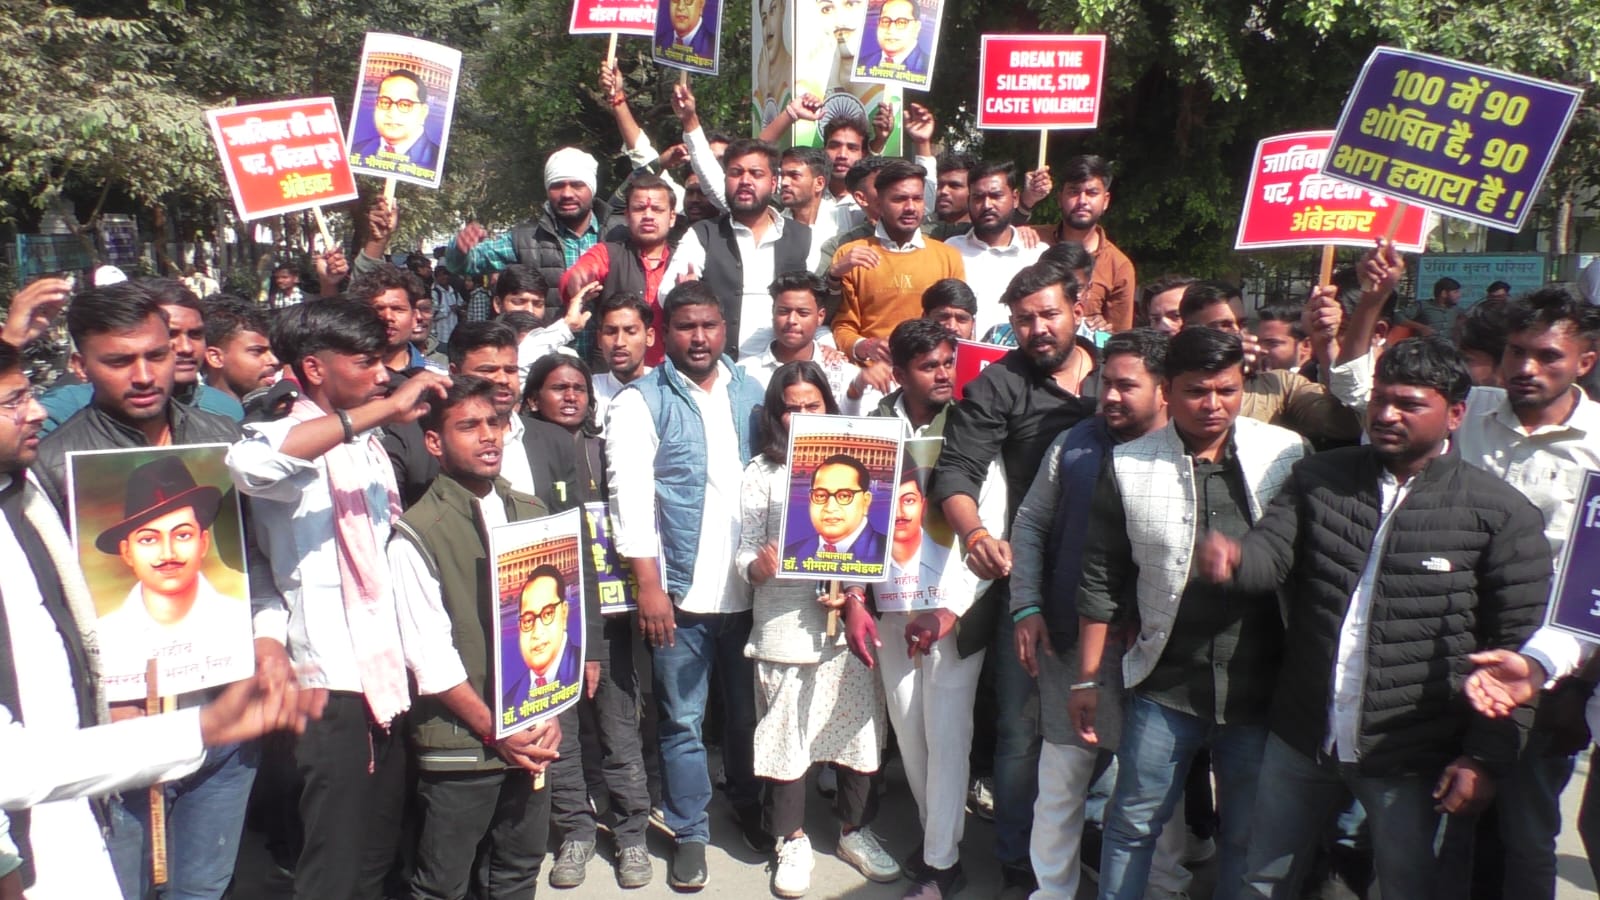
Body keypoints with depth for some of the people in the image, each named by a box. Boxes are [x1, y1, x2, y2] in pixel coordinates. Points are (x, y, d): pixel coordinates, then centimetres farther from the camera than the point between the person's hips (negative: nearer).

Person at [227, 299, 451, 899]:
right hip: (335, 685, -8)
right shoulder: (295, 449, -11)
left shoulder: (368, 445, 15)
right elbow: (248, 463, -36)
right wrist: (383, 407, -33)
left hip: (388, 678, 8)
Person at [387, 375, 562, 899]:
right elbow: (429, 654, -12)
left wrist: (551, 714, 0)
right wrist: (493, 731, -11)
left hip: (532, 738, 5)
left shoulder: (530, 514, 8)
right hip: (460, 746, -5)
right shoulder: (416, 533, -9)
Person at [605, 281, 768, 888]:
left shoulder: (752, 392, 8)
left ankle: (749, 809, 36)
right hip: (681, 591, -3)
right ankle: (690, 833, 23)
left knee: (749, 712, 15)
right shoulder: (642, 401, -3)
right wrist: (649, 586, -13)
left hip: (751, 587, 3)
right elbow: (631, 497, -8)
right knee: (683, 720, 6)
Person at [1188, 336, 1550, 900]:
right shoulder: (1318, 479, 1)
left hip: (1410, 759, -3)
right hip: (1302, 741, 3)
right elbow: (1268, 555, -9)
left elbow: (1516, 649, -7)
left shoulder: (1501, 514, -8)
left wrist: (1484, 755, -9)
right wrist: (1231, 558, -32)